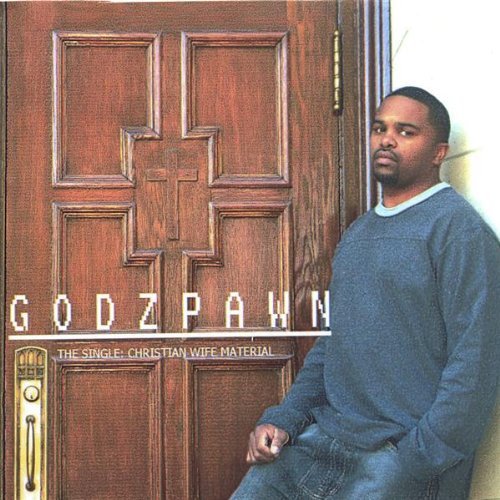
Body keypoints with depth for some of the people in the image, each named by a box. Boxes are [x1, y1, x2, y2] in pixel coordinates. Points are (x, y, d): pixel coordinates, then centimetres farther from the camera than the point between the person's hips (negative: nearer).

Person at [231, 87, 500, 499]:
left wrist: (414, 465, -17)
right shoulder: (358, 232, 18)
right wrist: (283, 419, 8)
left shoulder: (456, 226, -7)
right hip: (318, 441, 7)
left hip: (402, 455, -6)